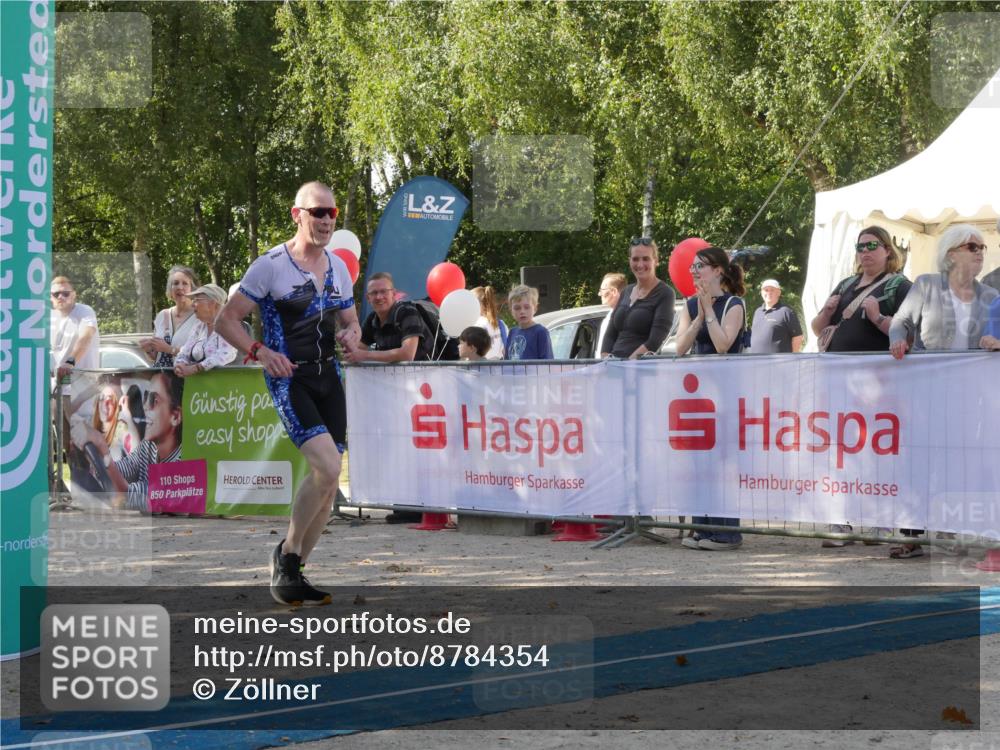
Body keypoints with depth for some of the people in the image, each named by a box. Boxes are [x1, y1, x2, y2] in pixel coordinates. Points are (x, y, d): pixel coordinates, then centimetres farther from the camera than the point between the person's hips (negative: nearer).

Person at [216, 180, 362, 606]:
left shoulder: (339, 268, 11)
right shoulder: (270, 265, -8)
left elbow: (350, 322, 24)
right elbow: (226, 320, -6)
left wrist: (351, 336, 0)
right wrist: (259, 351, -21)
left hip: (328, 377, 7)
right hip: (288, 378, -7)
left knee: (327, 483, 4)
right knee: (327, 467, -22)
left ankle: (292, 572, 17)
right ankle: (287, 553, -3)